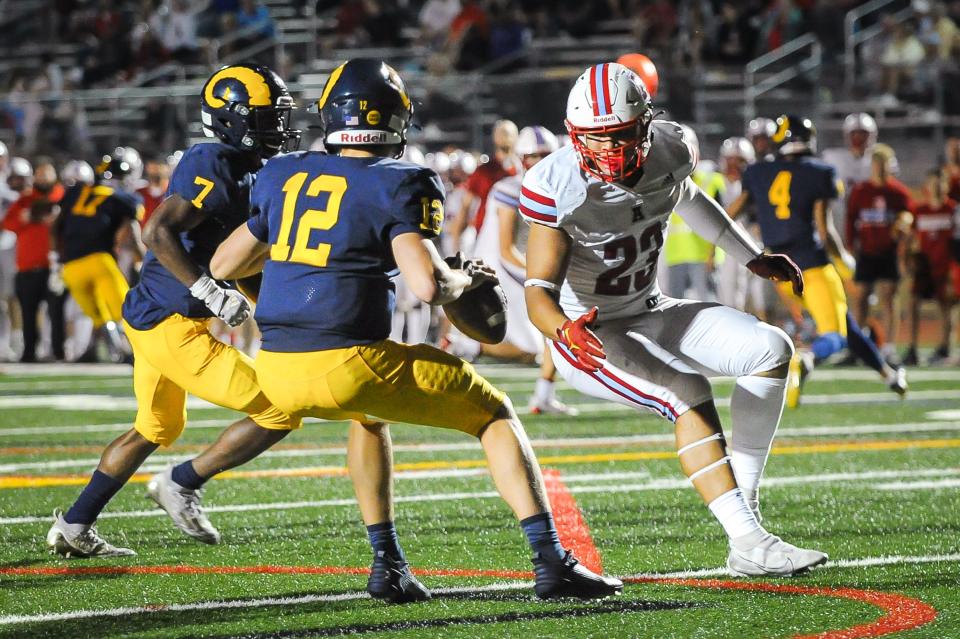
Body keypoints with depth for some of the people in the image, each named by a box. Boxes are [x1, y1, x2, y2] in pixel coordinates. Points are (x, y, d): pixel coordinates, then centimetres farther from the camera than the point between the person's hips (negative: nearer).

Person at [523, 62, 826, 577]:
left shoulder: (669, 153, -8)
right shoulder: (557, 187, -24)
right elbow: (539, 287, -26)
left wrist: (753, 258, 21)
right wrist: (565, 330, -47)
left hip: (649, 314, 7)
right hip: (588, 334, -7)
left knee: (771, 352, -6)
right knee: (689, 395, -29)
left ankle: (744, 502, -7)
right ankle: (749, 544, -33)